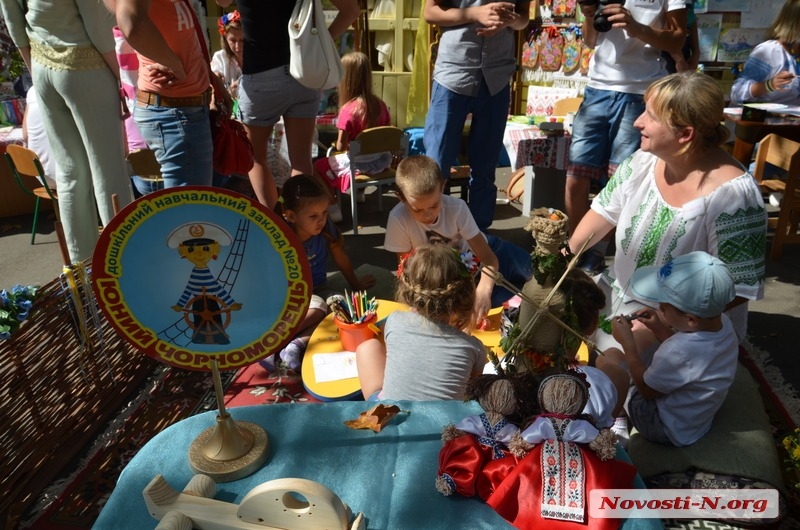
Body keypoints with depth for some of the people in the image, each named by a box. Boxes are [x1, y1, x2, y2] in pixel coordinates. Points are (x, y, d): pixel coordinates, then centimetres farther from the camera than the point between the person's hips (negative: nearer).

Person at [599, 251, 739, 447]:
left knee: (610, 357, 0)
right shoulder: (721, 321, -17)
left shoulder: (678, 351, -41)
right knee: (642, 336, 11)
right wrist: (661, 330, -7)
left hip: (666, 428, -8)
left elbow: (647, 390, -20)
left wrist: (627, 342, -16)